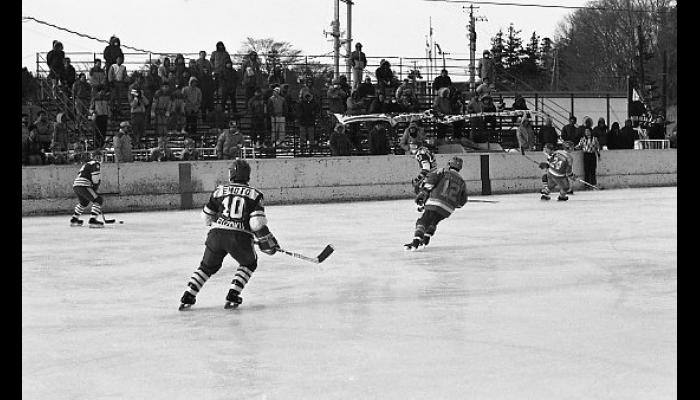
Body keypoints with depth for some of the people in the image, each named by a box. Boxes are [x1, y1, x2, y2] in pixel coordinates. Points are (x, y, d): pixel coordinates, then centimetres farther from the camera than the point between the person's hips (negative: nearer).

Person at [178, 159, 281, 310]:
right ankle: (232, 296, 10)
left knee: (207, 266, 22)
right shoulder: (254, 194, 5)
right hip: (239, 237, -2)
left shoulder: (220, 190, 11)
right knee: (249, 263, 24)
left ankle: (187, 297, 13)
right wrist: (267, 241, 4)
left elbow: (206, 217, 19)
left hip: (216, 234, 2)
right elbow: (257, 222, -6)